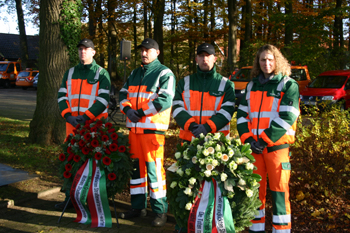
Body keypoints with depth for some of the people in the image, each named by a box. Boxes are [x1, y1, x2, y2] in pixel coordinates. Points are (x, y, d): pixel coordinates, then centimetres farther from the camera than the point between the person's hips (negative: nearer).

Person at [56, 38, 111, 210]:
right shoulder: (70, 73, 16)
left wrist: (87, 116, -17)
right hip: (72, 123, 4)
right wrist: (68, 115, -8)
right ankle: (70, 197, 17)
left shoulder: (101, 73, 3)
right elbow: (62, 96, 9)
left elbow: (103, 99, -7)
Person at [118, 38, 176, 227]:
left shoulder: (164, 74, -4)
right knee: (136, 166, 12)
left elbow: (165, 100, -16)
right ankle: (138, 206, 25)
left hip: (153, 128, -7)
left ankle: (160, 211, 4)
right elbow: (123, 94, 16)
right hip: (134, 127, 7)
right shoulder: (135, 73, 19)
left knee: (154, 168, -7)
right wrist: (127, 109, -6)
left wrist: (141, 112, -16)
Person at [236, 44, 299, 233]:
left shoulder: (288, 85, 0)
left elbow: (287, 118, -10)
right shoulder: (251, 86, 15)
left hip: (277, 145, -4)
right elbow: (242, 114, 11)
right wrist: (247, 138, -4)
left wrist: (265, 140, -15)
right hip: (253, 146, 4)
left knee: (279, 189, -2)